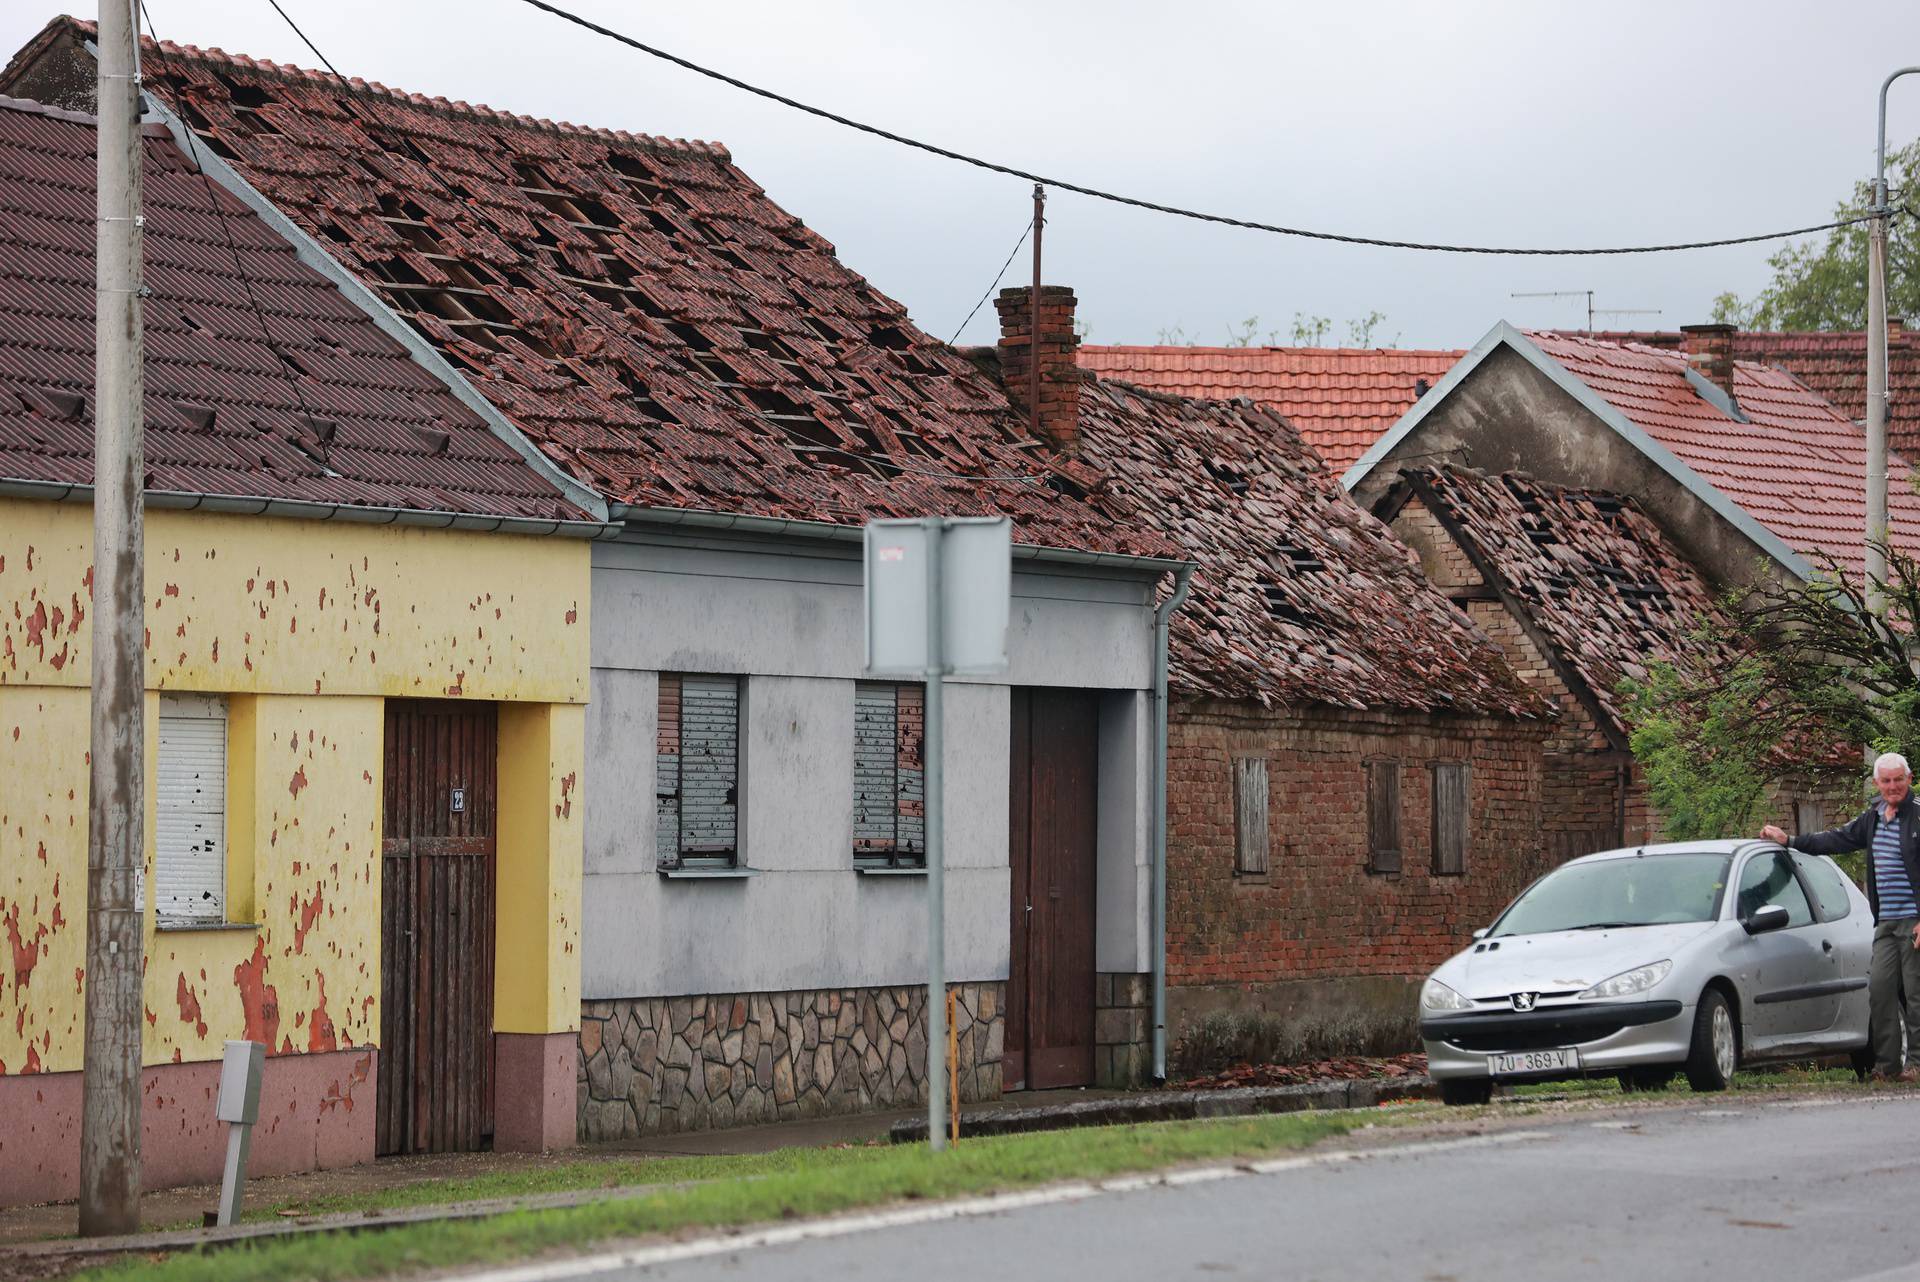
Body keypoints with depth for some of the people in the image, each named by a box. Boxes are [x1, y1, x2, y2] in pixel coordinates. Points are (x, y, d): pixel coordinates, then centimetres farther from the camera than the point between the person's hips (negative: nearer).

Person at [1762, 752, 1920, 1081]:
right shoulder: (1874, 817, 15)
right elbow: (1839, 839, 27)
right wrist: (1788, 840, 28)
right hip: (1886, 922, 7)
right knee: (1880, 989, 2)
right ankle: (1888, 1066, 7)